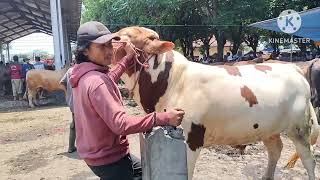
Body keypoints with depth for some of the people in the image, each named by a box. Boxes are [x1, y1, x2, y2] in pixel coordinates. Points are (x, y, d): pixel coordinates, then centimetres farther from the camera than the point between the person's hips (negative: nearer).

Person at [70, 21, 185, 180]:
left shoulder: (84, 75, 1)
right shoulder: (97, 82, -29)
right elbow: (120, 124, -35)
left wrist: (128, 58, 19)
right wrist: (163, 118, -35)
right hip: (109, 158, -9)